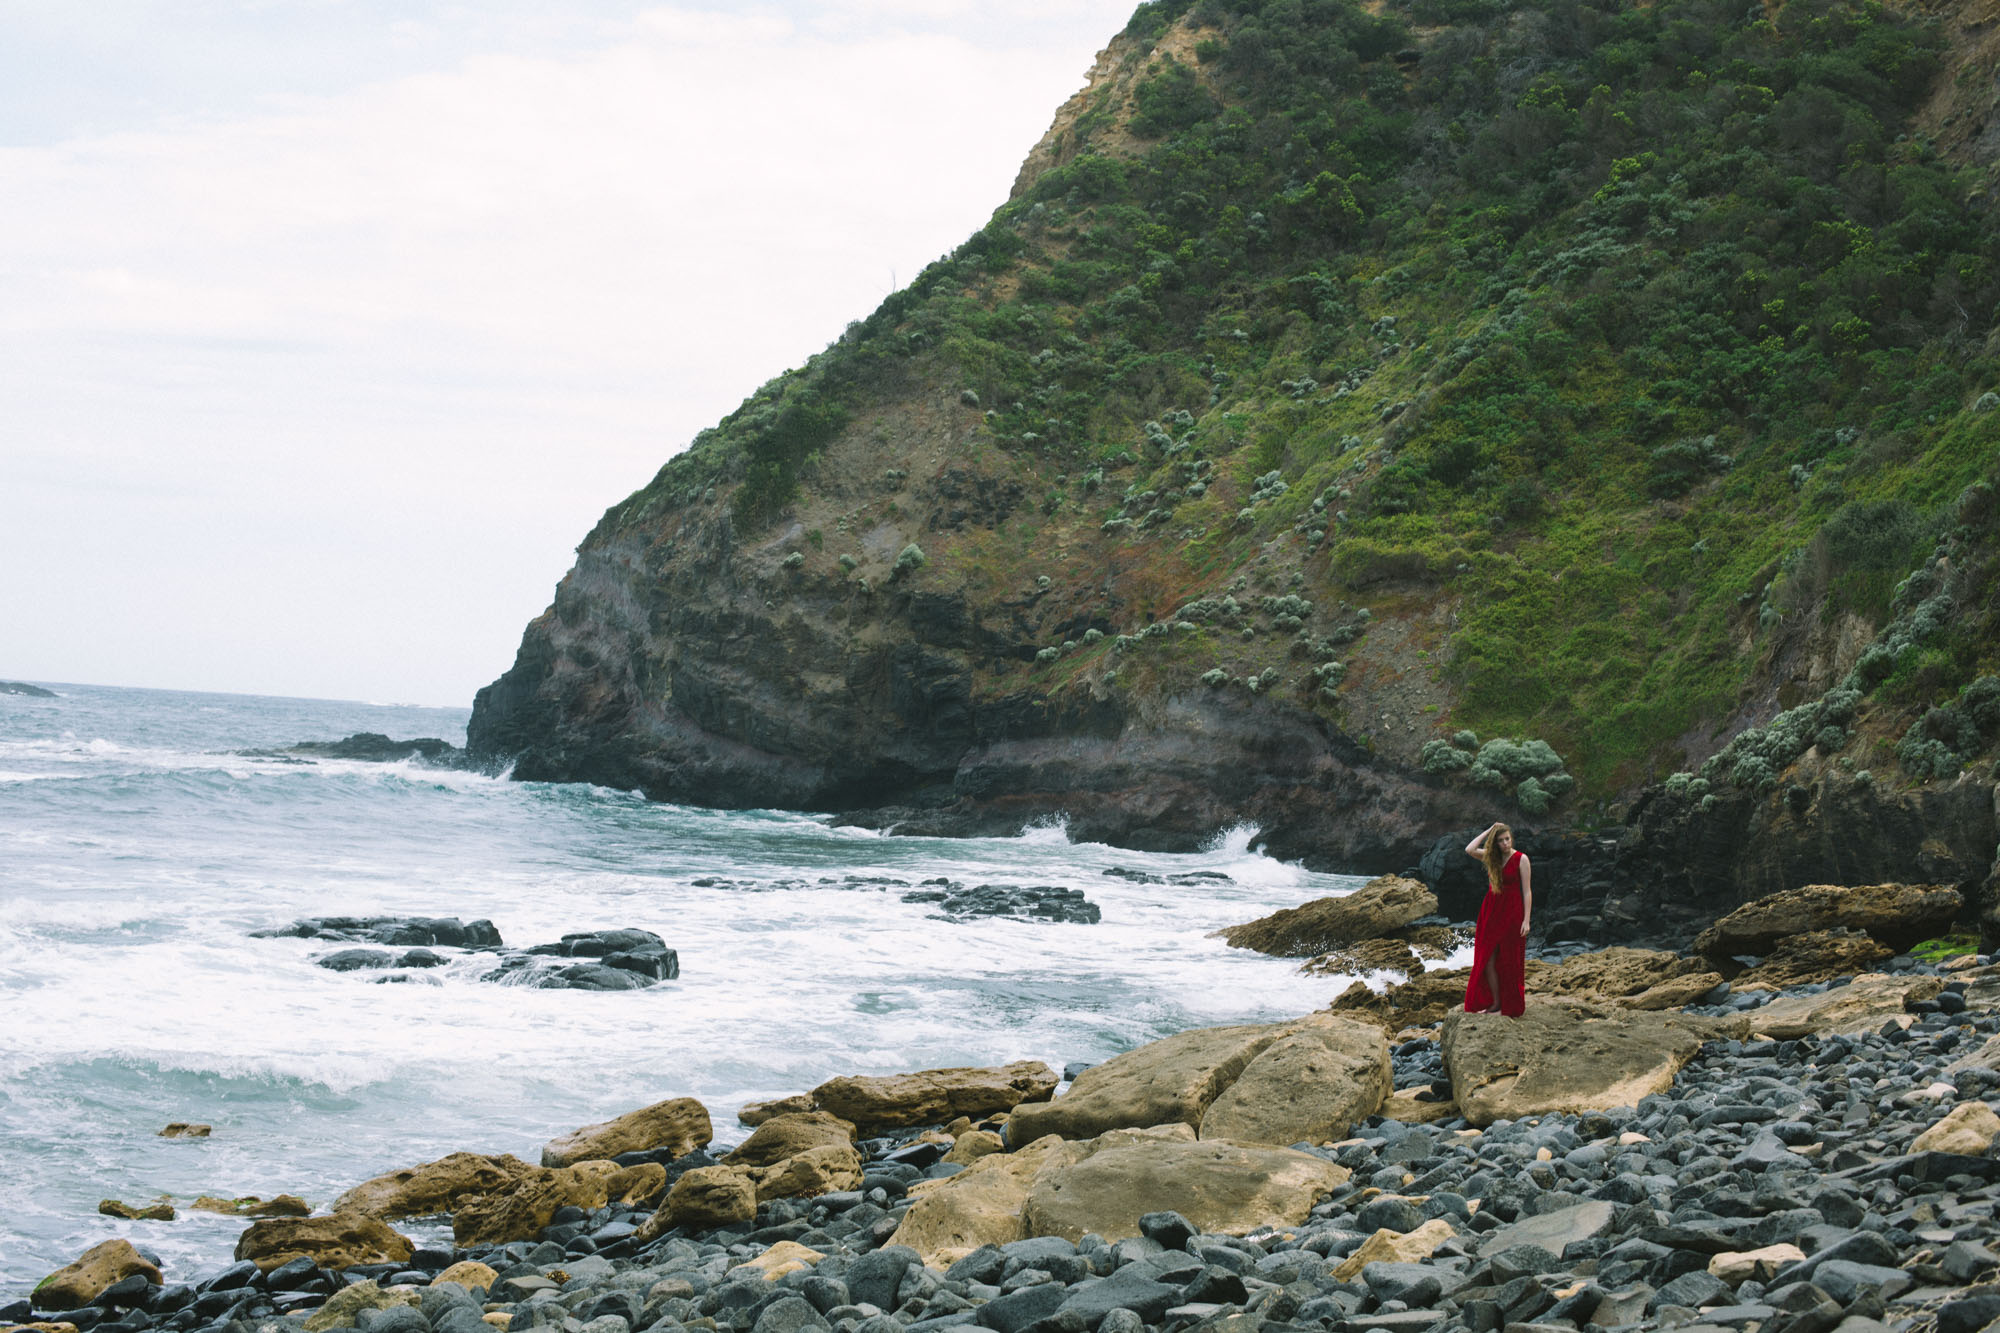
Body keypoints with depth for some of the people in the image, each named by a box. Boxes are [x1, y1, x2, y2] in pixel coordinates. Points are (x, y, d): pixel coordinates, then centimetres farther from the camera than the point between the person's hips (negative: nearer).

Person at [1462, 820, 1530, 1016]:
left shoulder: (1521, 859, -8)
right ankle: (1495, 1004, 15)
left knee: (1508, 962, 2)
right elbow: (1469, 850, -9)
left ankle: (1510, 1007, 13)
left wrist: (1526, 920, -13)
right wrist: (1489, 831, -4)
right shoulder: (1491, 858, 6)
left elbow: (1527, 891, -8)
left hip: (1511, 912, -5)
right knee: (1487, 960, 4)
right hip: (1490, 910, 5)